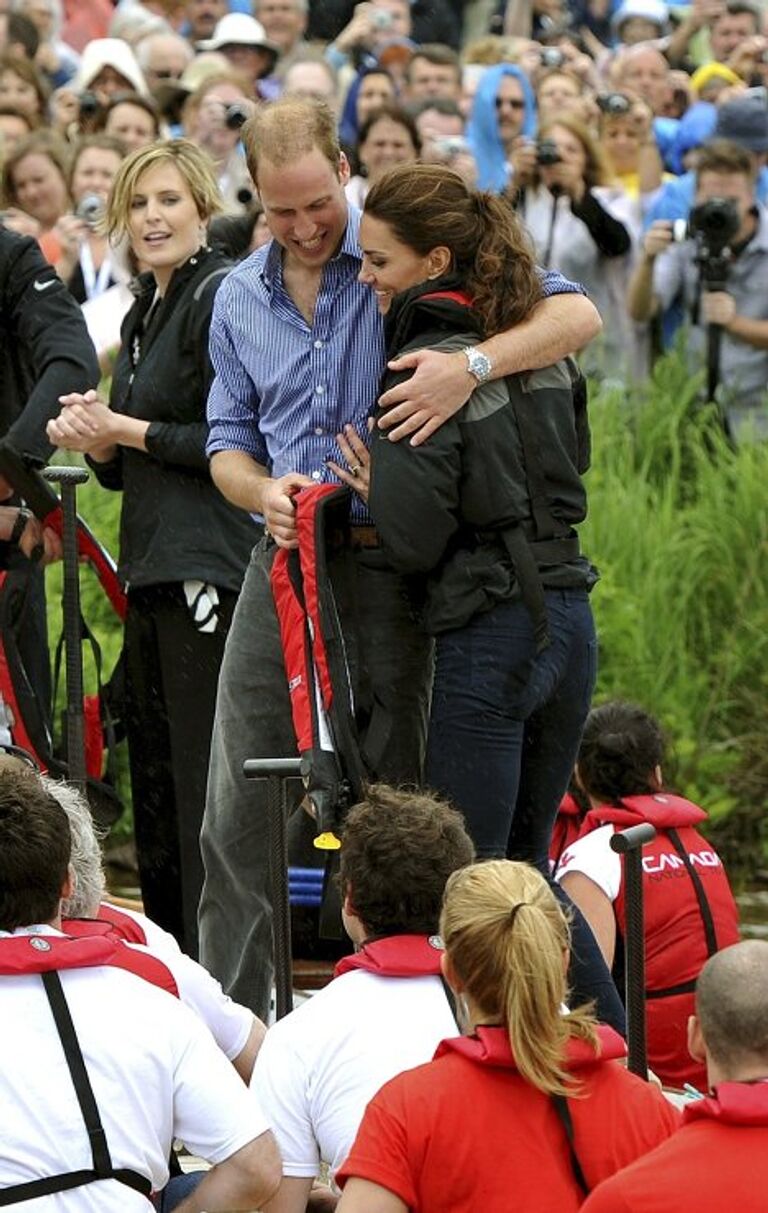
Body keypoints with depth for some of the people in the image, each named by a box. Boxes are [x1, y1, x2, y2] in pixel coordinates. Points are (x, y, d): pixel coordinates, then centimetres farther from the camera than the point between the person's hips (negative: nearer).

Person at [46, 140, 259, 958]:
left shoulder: (221, 298, -9)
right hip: (154, 575, 9)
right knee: (155, 780, 11)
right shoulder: (143, 315, 19)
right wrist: (93, 439, 3)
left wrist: (127, 431, -12)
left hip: (211, 574, -9)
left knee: (205, 781, -10)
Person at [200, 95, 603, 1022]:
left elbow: (576, 315, -11)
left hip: (388, 571, -4)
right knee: (238, 811, 2)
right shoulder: (239, 300, 11)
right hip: (282, 564, 4)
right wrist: (264, 491, -8)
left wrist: (474, 364, -30)